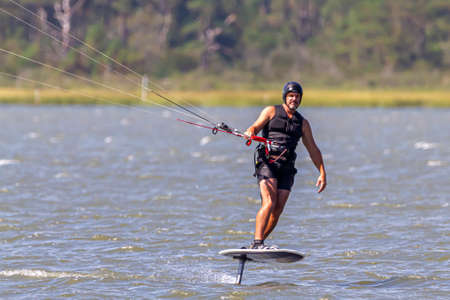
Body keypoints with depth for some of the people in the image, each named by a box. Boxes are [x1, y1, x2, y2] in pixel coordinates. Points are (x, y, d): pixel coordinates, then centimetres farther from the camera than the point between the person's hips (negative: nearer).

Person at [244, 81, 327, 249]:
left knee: (277, 211, -6)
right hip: (267, 161, -4)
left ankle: (257, 245, 5)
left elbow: (313, 150, 22)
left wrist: (322, 173, 15)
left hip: (286, 167, 4)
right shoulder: (272, 111, 12)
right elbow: (256, 127, 0)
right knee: (269, 203, -23)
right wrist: (250, 133, -25)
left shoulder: (303, 123, 21)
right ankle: (257, 243, -29)